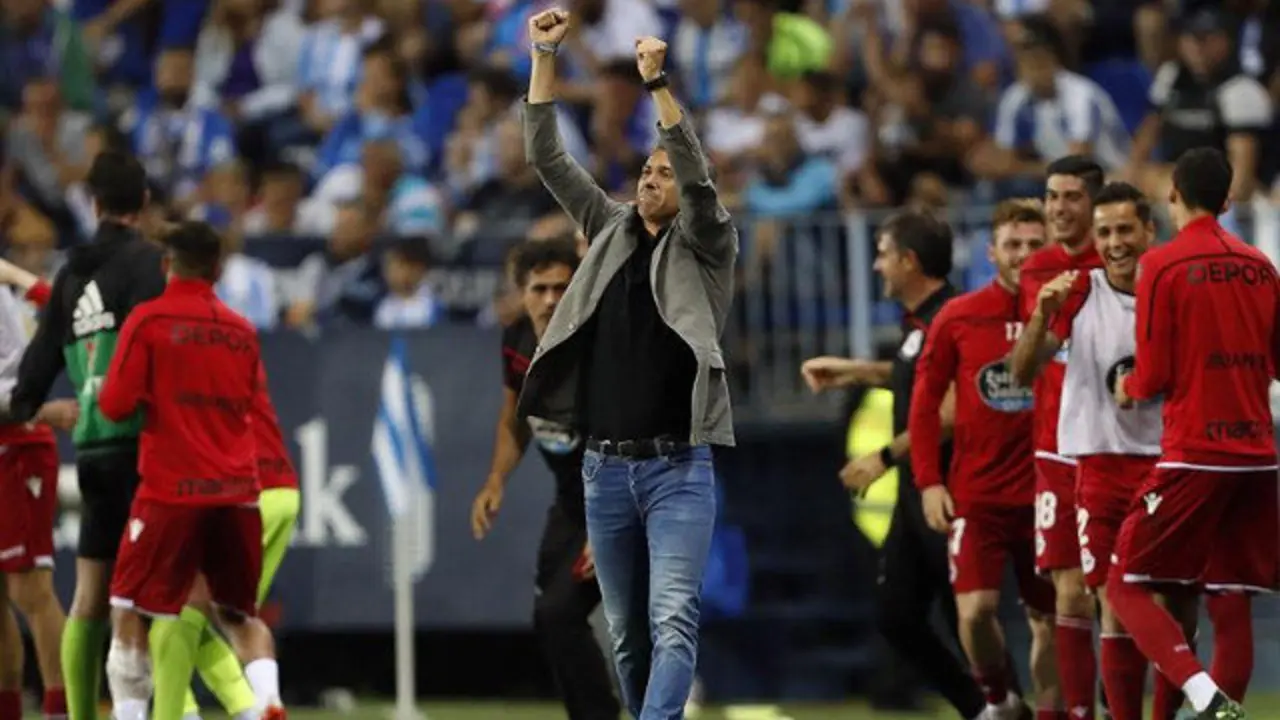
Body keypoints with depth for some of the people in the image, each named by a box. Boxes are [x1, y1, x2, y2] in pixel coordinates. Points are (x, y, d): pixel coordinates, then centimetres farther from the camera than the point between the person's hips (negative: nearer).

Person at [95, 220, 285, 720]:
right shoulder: (243, 331, 10)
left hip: (171, 488, -4)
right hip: (238, 490, 4)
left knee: (131, 608, 7)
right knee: (240, 615, 14)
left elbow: (115, 405, -8)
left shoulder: (148, 321, -4)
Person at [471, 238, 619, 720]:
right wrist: (495, 483, 3)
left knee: (559, 613, -18)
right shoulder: (517, 342, -4)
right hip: (572, 500, 8)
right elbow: (515, 420, 15)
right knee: (548, 616, 11)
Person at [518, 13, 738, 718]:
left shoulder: (706, 249, 1)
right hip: (605, 467, 5)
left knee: (672, 620, -18)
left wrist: (656, 82, -26)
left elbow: (698, 172, -17)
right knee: (626, 633, 10)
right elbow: (546, 158, 9)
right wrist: (543, 58, 1)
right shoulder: (610, 232, 13)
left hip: (677, 468, -5)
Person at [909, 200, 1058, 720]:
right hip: (976, 496, 0)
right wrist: (929, 483, -4)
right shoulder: (958, 319, 0)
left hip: (1045, 495, 0)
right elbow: (924, 404, 4)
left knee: (1048, 618, 6)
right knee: (975, 608, -10)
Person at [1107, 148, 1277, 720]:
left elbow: (1153, 377, -8)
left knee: (1125, 587, -1)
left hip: (1193, 455, -5)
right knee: (1232, 602, 9)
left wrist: (1127, 390, 13)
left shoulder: (1163, 265, -6)